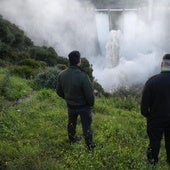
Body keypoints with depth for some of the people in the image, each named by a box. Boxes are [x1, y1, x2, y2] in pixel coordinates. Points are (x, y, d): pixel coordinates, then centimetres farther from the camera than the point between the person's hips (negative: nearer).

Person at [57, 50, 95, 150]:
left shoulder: (62, 75, -15)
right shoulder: (83, 76, -33)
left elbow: (59, 92, -2)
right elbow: (89, 94, -26)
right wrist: (91, 104, -4)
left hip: (70, 105, 5)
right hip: (84, 106, -5)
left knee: (71, 122, 27)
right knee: (86, 125, 15)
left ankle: (72, 138, 51)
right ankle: (90, 145, 32)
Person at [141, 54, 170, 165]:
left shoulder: (152, 81, -17)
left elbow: (145, 101, -12)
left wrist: (146, 114, 3)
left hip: (156, 118, -2)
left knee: (154, 141, 11)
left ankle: (152, 163, 23)